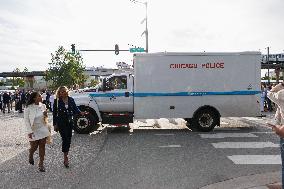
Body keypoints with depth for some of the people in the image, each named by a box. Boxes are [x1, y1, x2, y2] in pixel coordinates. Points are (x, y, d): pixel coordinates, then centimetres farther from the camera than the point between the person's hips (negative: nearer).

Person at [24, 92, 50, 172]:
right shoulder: (28, 108, -15)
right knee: (34, 147, 9)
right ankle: (30, 155, 44)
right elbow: (26, 120, -12)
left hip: (43, 130, 3)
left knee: (42, 146, 5)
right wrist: (29, 131, -17)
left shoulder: (43, 106, -1)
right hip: (33, 131, -3)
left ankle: (41, 164, 18)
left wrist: (45, 115, -12)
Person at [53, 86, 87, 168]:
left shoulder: (71, 99, 2)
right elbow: (54, 113, -2)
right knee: (65, 139, -7)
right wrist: (55, 124, -3)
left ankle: (66, 156, 25)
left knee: (69, 139, 10)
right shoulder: (57, 101, -5)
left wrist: (81, 112, -17)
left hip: (70, 122, 4)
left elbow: (75, 108, 4)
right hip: (61, 122, -4)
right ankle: (65, 158, 3)